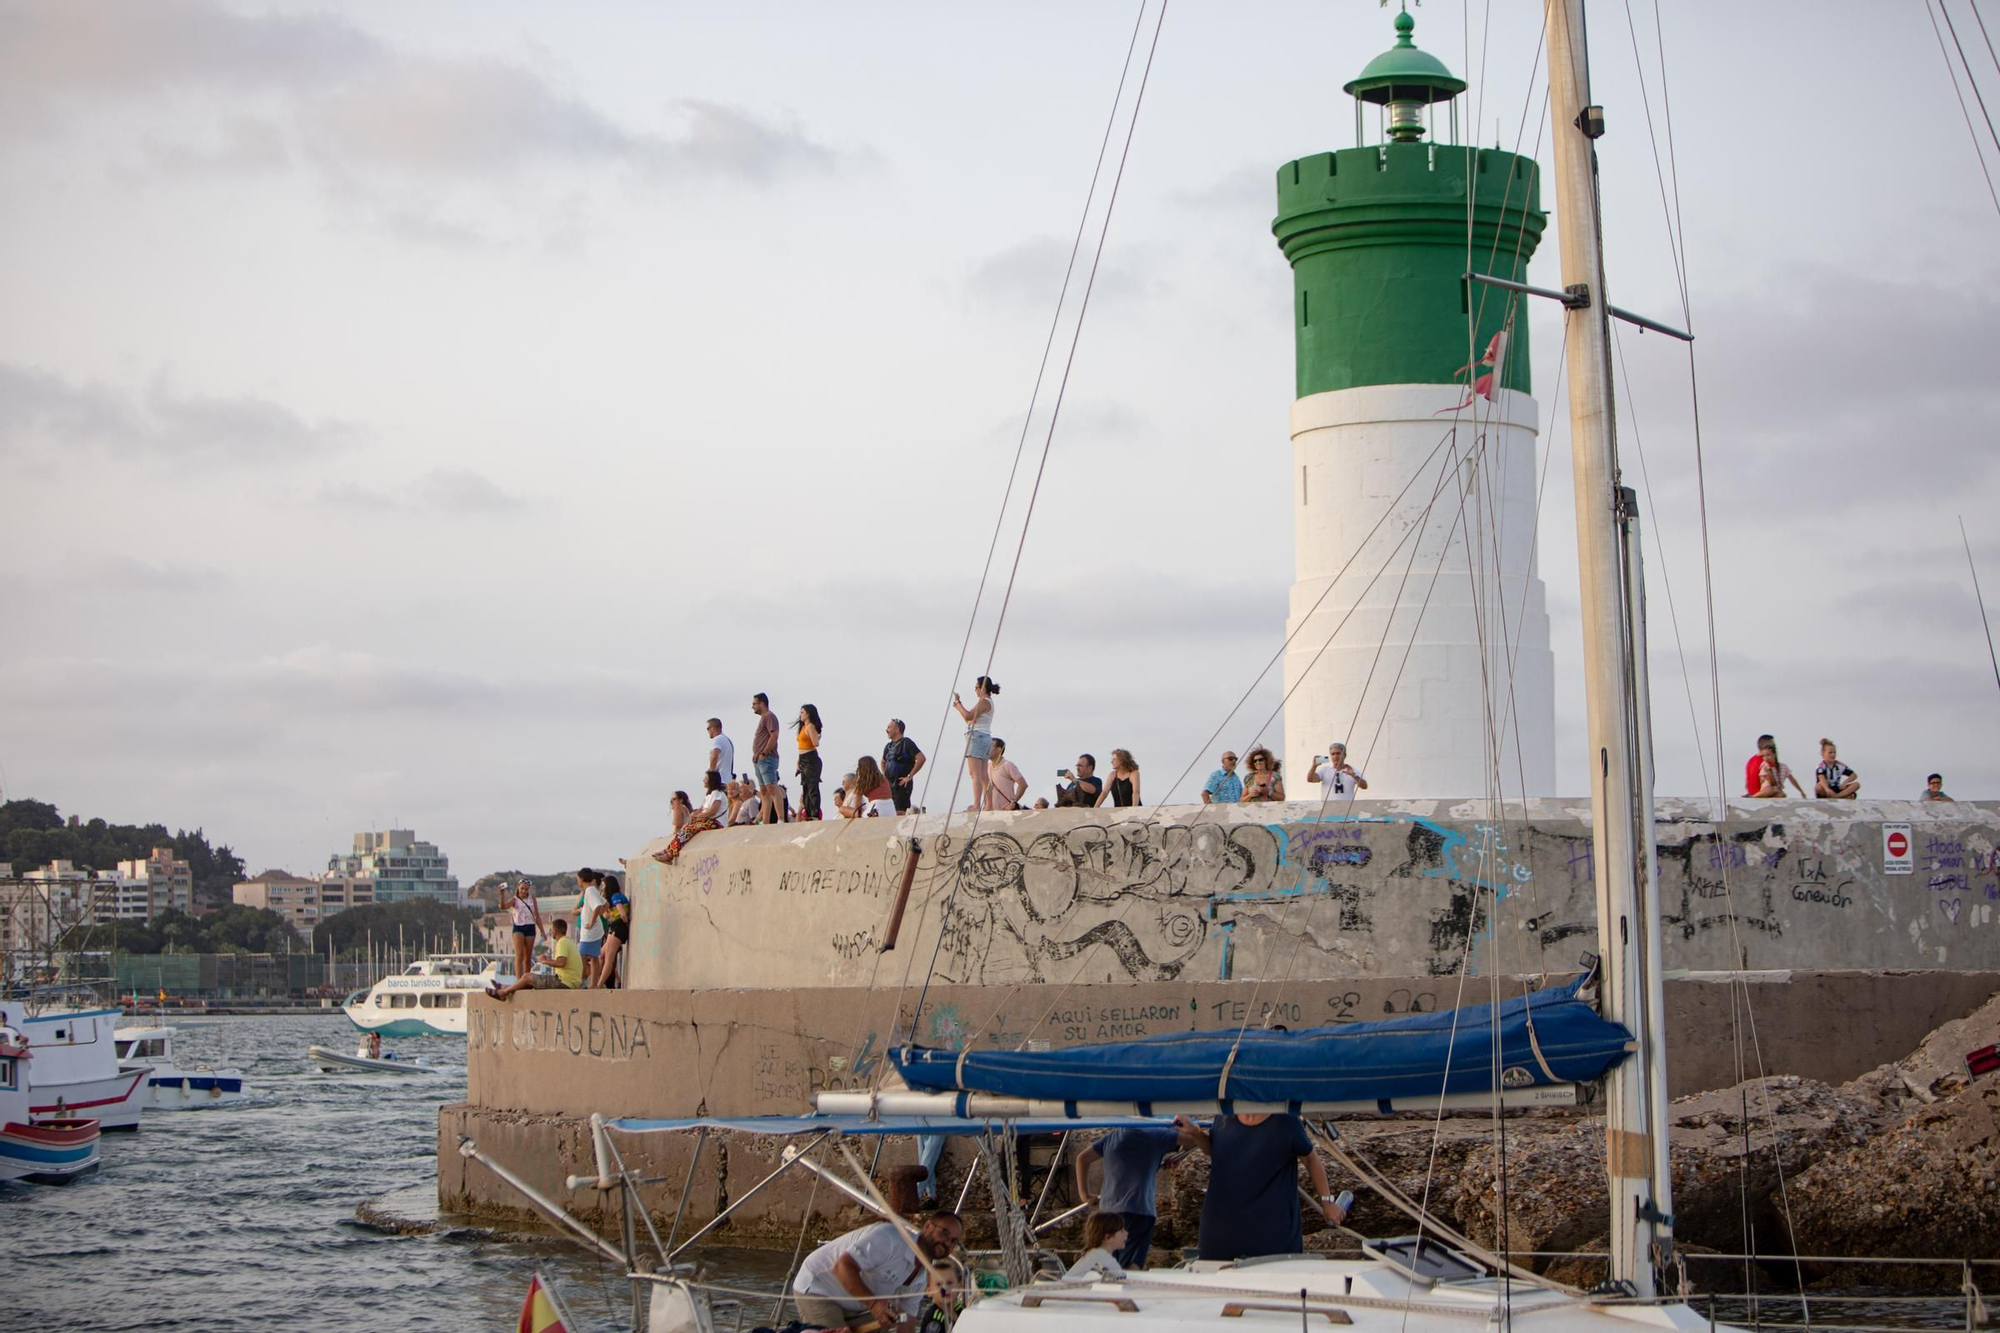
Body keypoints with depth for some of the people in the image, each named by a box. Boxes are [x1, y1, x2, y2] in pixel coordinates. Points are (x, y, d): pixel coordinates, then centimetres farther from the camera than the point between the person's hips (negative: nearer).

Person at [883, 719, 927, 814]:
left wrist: (909, 776, -17)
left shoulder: (906, 743, -7)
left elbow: (921, 759, -17)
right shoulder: (888, 746, 16)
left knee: (900, 813, -16)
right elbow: (883, 762, 34)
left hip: (902, 784, -8)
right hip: (889, 784, 8)